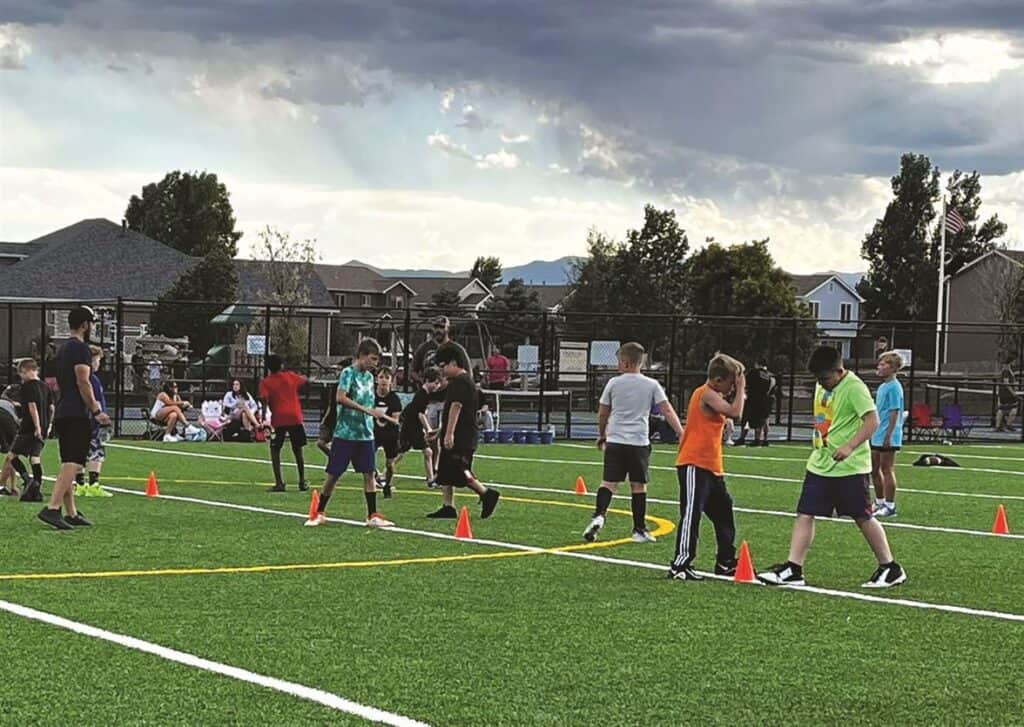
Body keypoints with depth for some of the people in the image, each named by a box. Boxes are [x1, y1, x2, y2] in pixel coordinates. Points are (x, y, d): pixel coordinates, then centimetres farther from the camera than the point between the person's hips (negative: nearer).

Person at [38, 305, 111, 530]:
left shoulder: (63, 349, 21)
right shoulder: (81, 348, -9)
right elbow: (82, 382, -18)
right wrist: (96, 411, -14)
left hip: (61, 414, 10)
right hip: (76, 415, -10)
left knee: (69, 466, 12)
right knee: (73, 463, -15)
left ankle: (71, 514, 15)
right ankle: (52, 508, -26)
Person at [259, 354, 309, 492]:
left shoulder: (266, 382, 1)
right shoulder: (291, 376, 10)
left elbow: (264, 400, -14)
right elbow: (306, 381, 28)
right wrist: (303, 377, 49)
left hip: (279, 419, -2)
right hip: (295, 418, 2)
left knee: (275, 450, 7)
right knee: (297, 450, 14)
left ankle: (279, 483, -4)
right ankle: (302, 482, 16)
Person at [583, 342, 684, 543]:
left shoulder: (614, 383, 3)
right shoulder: (651, 385, 2)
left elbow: (602, 415, 9)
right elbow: (667, 411, -4)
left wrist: (602, 436, 24)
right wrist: (681, 434, -4)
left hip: (615, 441, 0)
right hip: (639, 442, 0)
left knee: (609, 482, 3)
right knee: (638, 485, 6)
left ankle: (599, 516, -18)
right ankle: (639, 530, 9)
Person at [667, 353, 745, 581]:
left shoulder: (713, 396, 18)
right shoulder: (707, 394, -14)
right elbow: (735, 412, -23)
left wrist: (738, 392, 8)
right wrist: (740, 389, -11)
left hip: (711, 468, 10)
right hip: (695, 465, -10)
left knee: (724, 513, 16)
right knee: (691, 514, -10)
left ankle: (726, 562, 26)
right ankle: (680, 565, -10)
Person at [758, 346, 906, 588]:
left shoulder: (854, 387, -15)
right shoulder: (822, 386, 10)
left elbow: (872, 420, -22)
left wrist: (850, 446, -32)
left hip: (850, 467, -7)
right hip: (820, 465, 7)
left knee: (863, 518, 1)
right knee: (804, 514, 0)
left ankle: (890, 568, 14)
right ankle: (793, 570, 1)